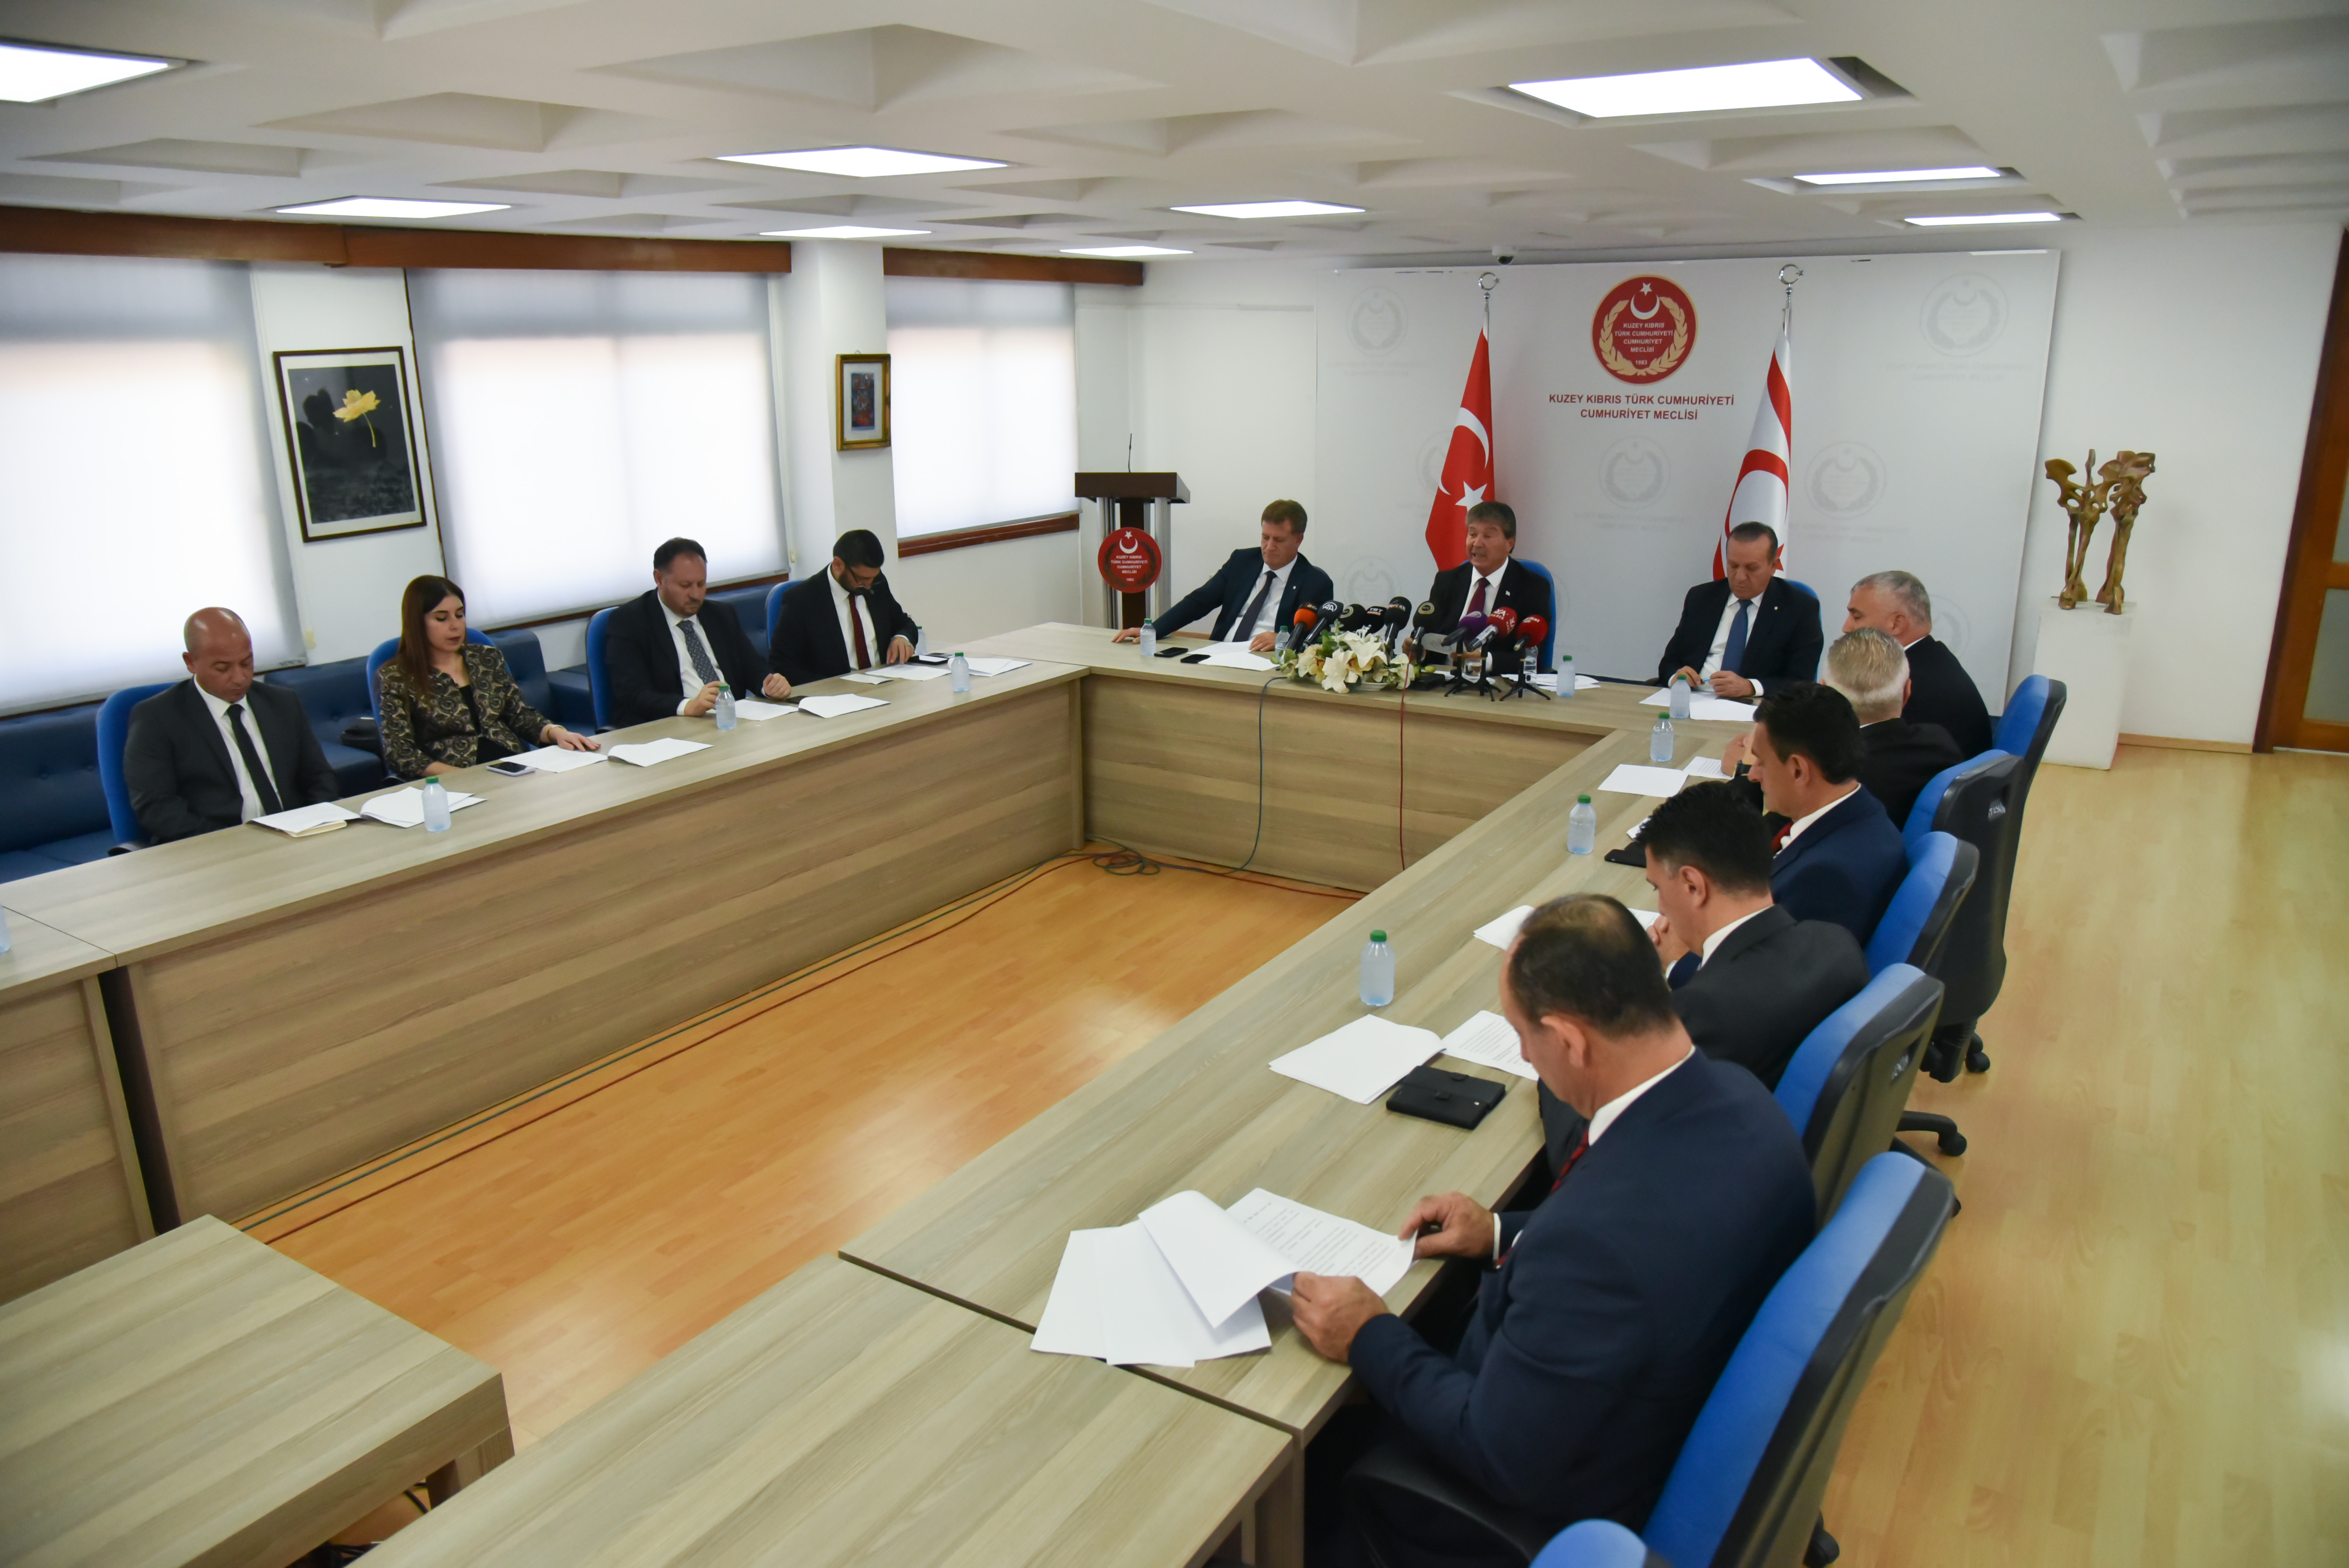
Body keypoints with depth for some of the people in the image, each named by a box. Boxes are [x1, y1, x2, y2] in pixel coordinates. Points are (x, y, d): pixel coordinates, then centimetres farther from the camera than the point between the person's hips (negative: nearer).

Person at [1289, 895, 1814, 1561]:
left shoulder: (1599, 1235, -41)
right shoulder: (1735, 1099, -15)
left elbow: (1504, 1463, -26)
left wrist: (1369, 1339, -15)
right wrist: (1504, 1235, 5)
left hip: (1556, 1509, -7)